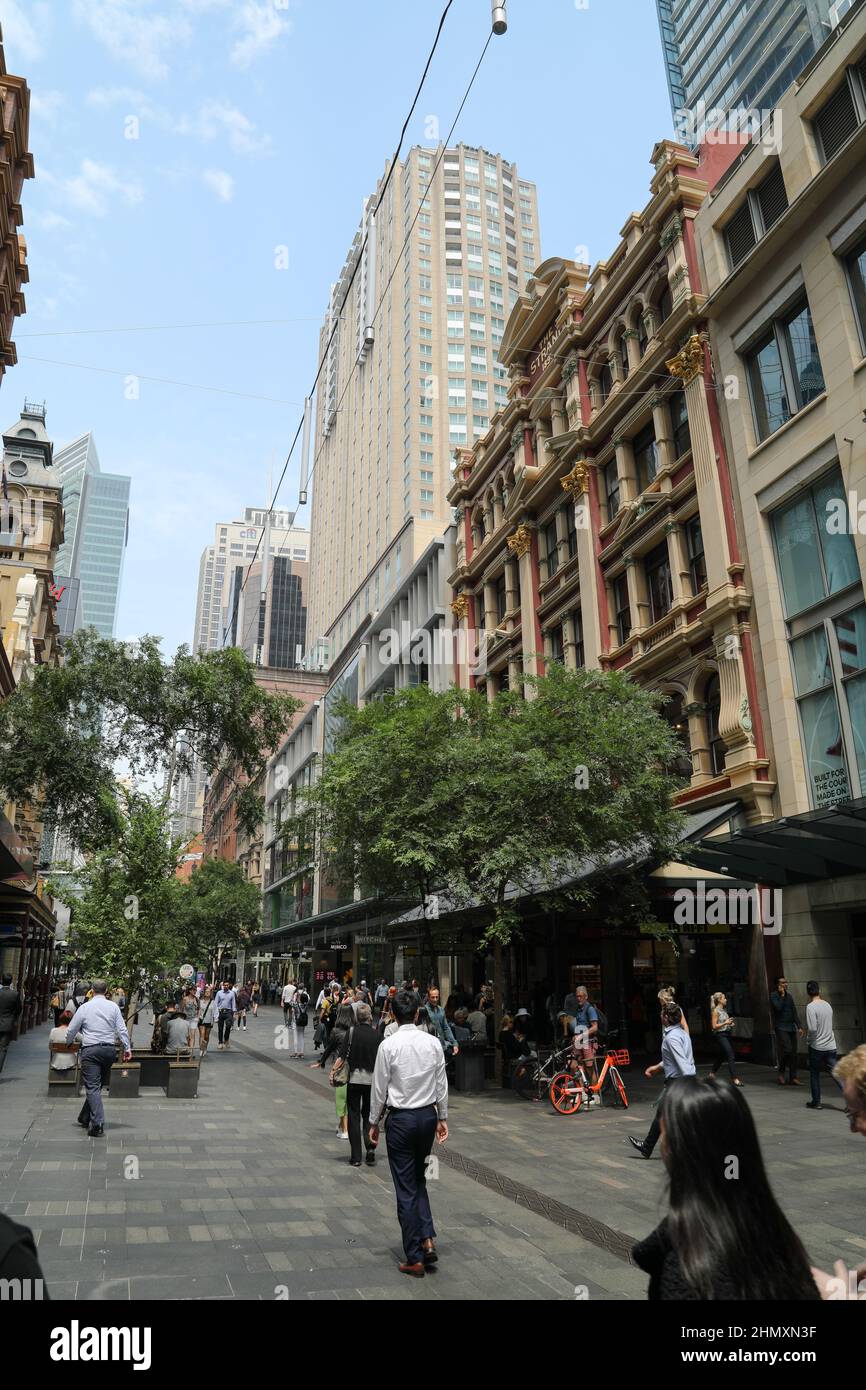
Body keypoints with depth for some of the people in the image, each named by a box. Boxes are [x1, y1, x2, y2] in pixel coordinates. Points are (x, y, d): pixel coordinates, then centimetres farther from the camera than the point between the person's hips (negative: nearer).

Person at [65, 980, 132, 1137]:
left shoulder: (85, 1007, 0)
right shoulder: (113, 1006, 3)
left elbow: (71, 1030, 7)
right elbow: (122, 1029, 0)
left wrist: (69, 1042, 28)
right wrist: (127, 1048, 5)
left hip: (90, 1050, -3)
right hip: (109, 1049, 3)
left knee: (92, 1087, -3)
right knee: (97, 1085, 16)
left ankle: (98, 1125, -11)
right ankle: (85, 1118, 27)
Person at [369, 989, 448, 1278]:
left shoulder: (389, 1045, -14)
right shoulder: (433, 1042, -4)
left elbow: (379, 1088, -8)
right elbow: (442, 1084, 2)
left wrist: (374, 1122, 4)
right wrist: (442, 1117, 13)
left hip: (400, 1119, -4)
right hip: (428, 1115, 4)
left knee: (406, 1188, 6)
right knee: (419, 1179, 22)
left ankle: (415, 1258, 13)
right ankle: (428, 1239, 9)